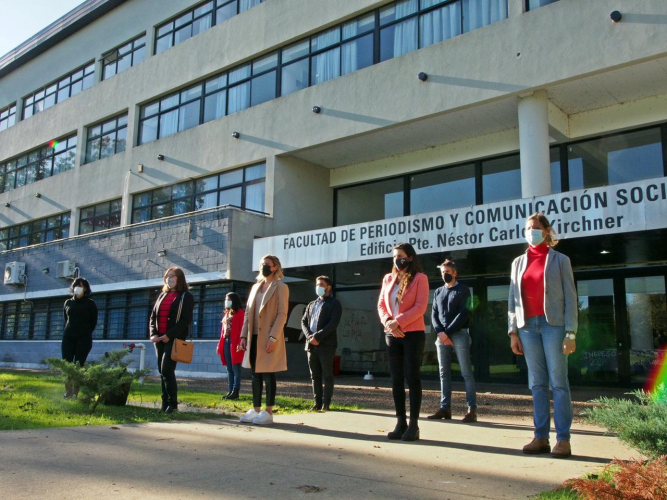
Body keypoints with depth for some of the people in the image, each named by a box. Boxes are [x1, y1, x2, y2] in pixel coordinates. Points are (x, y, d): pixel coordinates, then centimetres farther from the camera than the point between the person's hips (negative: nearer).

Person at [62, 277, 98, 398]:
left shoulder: (90, 303, 4)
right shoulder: (68, 302, 14)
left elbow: (93, 322, 5)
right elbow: (65, 319, 18)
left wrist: (86, 334, 2)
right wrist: (68, 331, 9)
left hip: (83, 339, -3)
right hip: (68, 337, 3)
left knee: (78, 366, -6)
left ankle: (75, 394, -4)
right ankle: (68, 392, 4)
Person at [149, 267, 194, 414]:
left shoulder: (186, 296, 0)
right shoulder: (162, 295, 19)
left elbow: (186, 319, -10)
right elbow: (153, 316, 15)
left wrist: (169, 335, -17)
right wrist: (153, 334, -2)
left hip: (174, 339, -6)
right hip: (160, 339, 6)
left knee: (167, 370, -14)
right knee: (162, 372, 6)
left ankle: (172, 403, -6)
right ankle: (165, 402, 12)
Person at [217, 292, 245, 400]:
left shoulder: (240, 312, -4)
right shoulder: (226, 313, 20)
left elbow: (242, 329, -12)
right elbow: (223, 329, 19)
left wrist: (240, 343, -20)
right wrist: (220, 344, 14)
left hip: (234, 343, -8)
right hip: (226, 342, 8)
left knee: (235, 368, -6)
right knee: (229, 369, 9)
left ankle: (235, 392, -4)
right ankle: (231, 391, 12)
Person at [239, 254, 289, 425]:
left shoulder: (280, 287, -3)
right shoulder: (255, 287, 17)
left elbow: (282, 315, -11)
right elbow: (248, 313, 16)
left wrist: (273, 337, -19)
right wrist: (243, 335, 7)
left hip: (269, 339, -6)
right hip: (254, 337, 6)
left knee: (268, 375, -2)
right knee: (255, 375, 10)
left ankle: (268, 412, 5)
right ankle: (256, 410, 18)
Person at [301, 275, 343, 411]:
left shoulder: (334, 303, 2)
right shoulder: (311, 305, 21)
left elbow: (333, 323, -11)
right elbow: (304, 322, 12)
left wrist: (317, 336, -17)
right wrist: (309, 336, -8)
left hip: (326, 344, -6)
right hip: (311, 344, 6)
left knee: (327, 375, -3)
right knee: (315, 375, 7)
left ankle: (326, 403, 1)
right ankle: (317, 403, 12)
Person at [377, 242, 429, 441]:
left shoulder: (420, 278, -3)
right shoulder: (388, 279, 13)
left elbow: (420, 307, -11)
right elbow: (381, 304, 10)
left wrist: (398, 322, -17)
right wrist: (387, 322, -9)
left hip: (413, 334, -5)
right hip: (392, 335, 5)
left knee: (412, 377, -4)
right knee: (396, 379, 6)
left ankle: (414, 424, -1)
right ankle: (400, 422, 11)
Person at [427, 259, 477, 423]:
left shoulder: (463, 290, 3)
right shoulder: (438, 292, 18)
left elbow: (463, 314, -7)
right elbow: (434, 314, 11)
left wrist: (447, 332, -13)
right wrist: (440, 332, -7)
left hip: (459, 335, -5)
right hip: (442, 336, 5)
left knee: (466, 373, -6)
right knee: (444, 373, 5)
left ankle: (472, 409, -5)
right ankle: (445, 408, 9)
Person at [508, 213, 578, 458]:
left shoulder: (559, 260, 5)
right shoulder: (519, 262, 15)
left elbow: (570, 297, -1)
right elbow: (513, 298, 12)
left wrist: (570, 333, -9)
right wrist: (513, 332, 5)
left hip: (553, 324, -3)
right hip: (528, 326, 4)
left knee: (558, 382, -4)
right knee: (537, 383, 4)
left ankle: (563, 440, -1)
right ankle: (541, 437, 8)